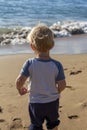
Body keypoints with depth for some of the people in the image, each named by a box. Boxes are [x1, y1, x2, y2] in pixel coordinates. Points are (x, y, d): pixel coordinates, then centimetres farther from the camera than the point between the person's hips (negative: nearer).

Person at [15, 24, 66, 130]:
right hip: (53, 101, 1)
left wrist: (20, 89, 2)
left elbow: (19, 81, -21)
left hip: (35, 102, -1)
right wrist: (56, 92, 8)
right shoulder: (57, 65, -18)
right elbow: (62, 85, -15)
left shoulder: (29, 64, -21)